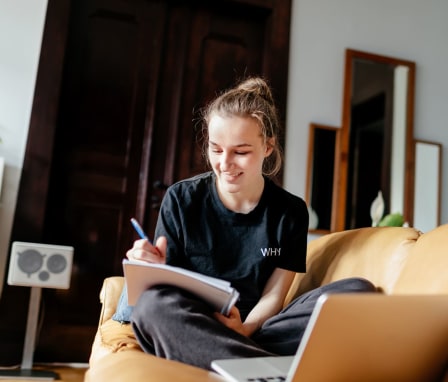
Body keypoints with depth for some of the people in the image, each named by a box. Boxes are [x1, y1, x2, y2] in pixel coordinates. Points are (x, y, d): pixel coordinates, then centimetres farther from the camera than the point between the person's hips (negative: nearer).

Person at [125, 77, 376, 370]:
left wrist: (244, 329, -21)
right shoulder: (181, 200, 0)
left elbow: (273, 297, 0)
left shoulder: (291, 211, 4)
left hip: (258, 329, 2)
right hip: (191, 331, -1)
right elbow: (167, 292, 1)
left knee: (358, 291, -21)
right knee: (154, 304, -36)